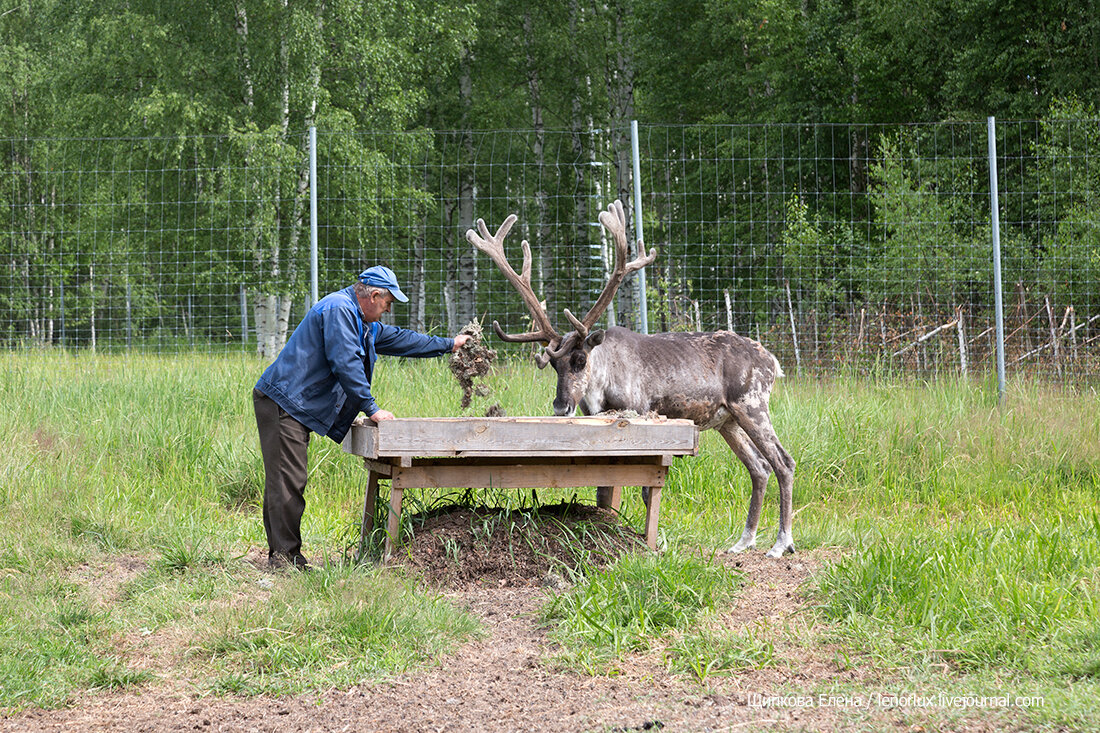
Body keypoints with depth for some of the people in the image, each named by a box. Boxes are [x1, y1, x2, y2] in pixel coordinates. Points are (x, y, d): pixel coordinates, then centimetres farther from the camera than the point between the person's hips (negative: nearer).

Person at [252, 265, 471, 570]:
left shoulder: (364, 323, 21)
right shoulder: (338, 310, -14)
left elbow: (397, 339, 34)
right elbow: (345, 363, -20)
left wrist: (448, 345, 39)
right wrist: (372, 409, -17)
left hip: (296, 407, 11)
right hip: (282, 404, -11)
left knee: (290, 481, 8)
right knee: (287, 480, -13)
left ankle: (286, 555, 8)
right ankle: (284, 554, -14)